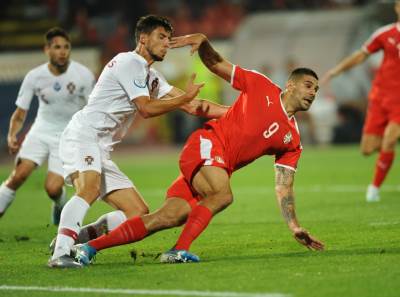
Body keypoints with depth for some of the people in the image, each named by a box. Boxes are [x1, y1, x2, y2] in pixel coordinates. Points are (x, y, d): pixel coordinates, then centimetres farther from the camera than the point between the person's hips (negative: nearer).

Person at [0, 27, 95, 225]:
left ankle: (61, 208, 22)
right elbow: (20, 112, -1)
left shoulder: (83, 75, -12)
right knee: (19, 175, -20)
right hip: (42, 130, 1)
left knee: (52, 188, -13)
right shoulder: (34, 76, -9)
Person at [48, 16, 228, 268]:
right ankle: (60, 254, -47)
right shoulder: (129, 63, -6)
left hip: (101, 150, 10)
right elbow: (146, 108, -13)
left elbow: (192, 105, 22)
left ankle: (70, 238, 1)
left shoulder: (151, 76, 24)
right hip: (82, 136, -10)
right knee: (90, 189, -37)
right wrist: (185, 97, -3)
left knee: (139, 214, 2)